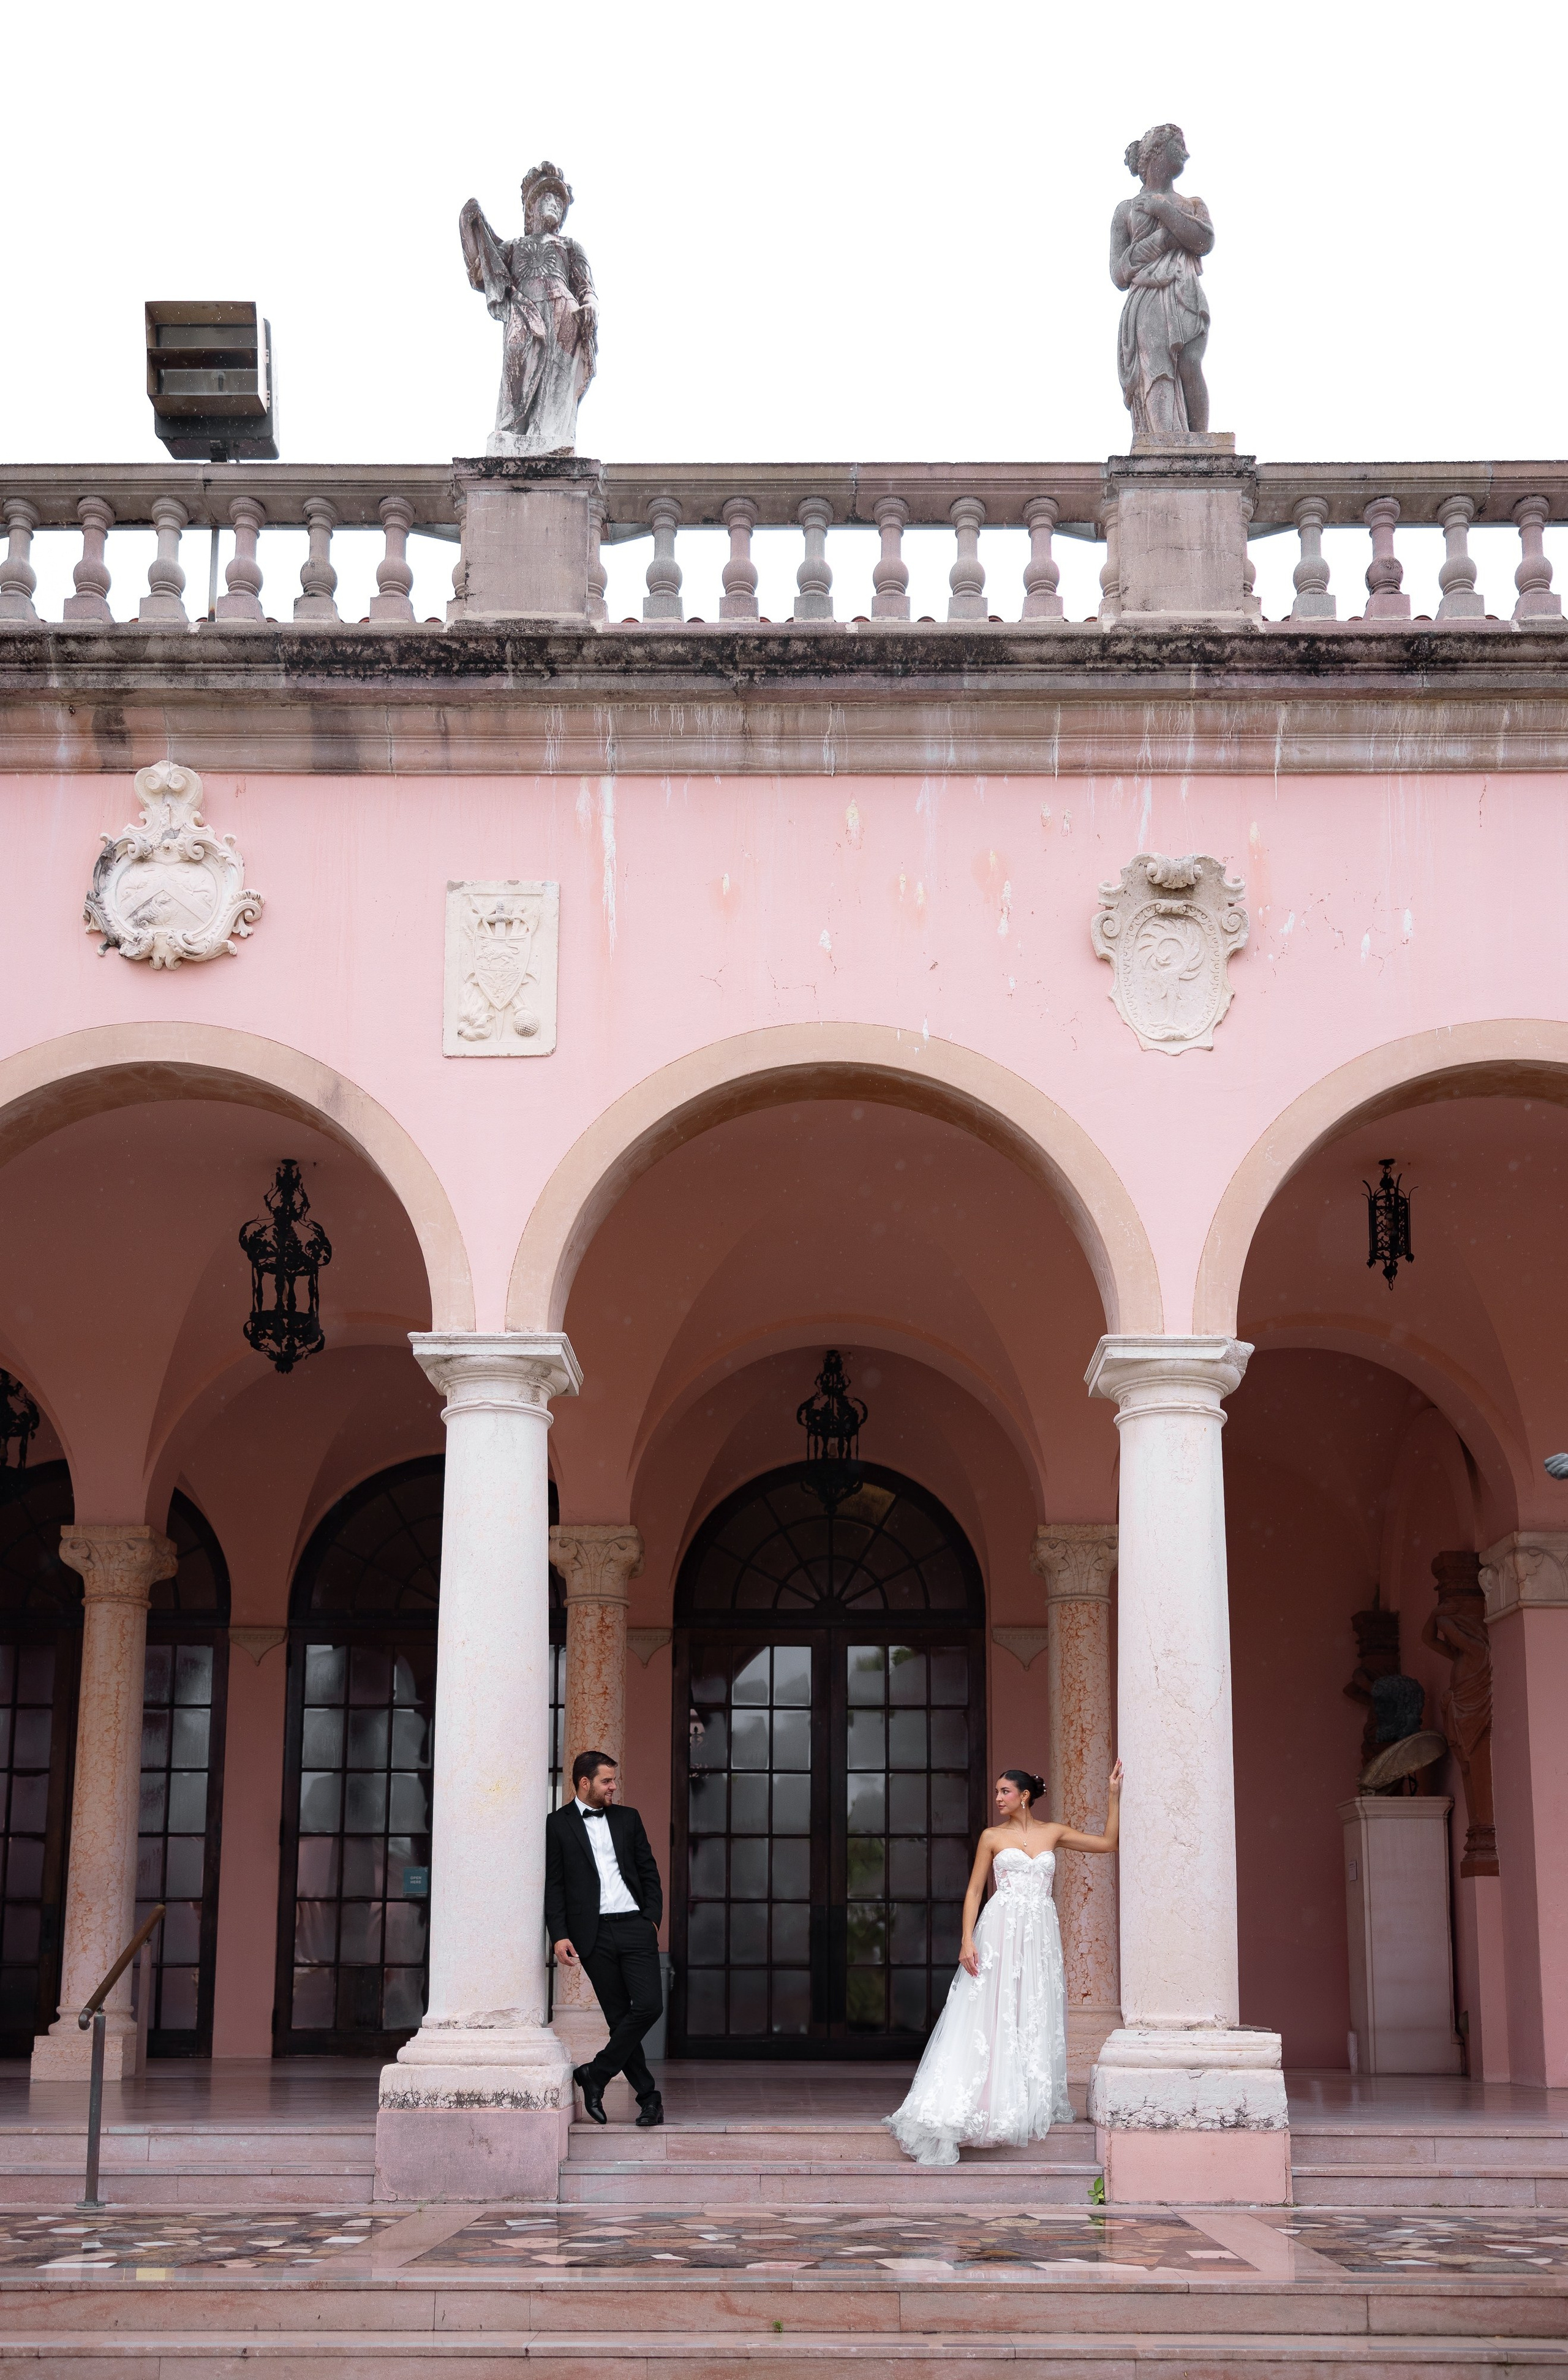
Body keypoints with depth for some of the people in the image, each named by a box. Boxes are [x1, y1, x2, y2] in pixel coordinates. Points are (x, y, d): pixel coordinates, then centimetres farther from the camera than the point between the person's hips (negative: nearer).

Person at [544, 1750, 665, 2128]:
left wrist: (653, 1917, 4)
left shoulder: (628, 1819, 15)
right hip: (593, 1933, -2)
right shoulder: (558, 1824, 5)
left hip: (635, 1926, 3)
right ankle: (648, 2096, 9)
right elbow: (553, 1885, 2)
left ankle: (596, 2074, 2)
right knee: (620, 2016, 0)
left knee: (648, 2005, -12)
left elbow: (649, 1871, 16)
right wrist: (559, 1935, -7)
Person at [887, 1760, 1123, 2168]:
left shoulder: (1053, 1832, 11)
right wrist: (967, 1940, -8)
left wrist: (1114, 1795, 8)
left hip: (1041, 1935, 2)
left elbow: (1107, 1842, 15)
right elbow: (974, 1890, 3)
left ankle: (1034, 2102, 13)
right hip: (1001, 1931, -2)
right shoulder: (992, 1837, 6)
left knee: (1036, 2019, 4)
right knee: (991, 2016, -9)